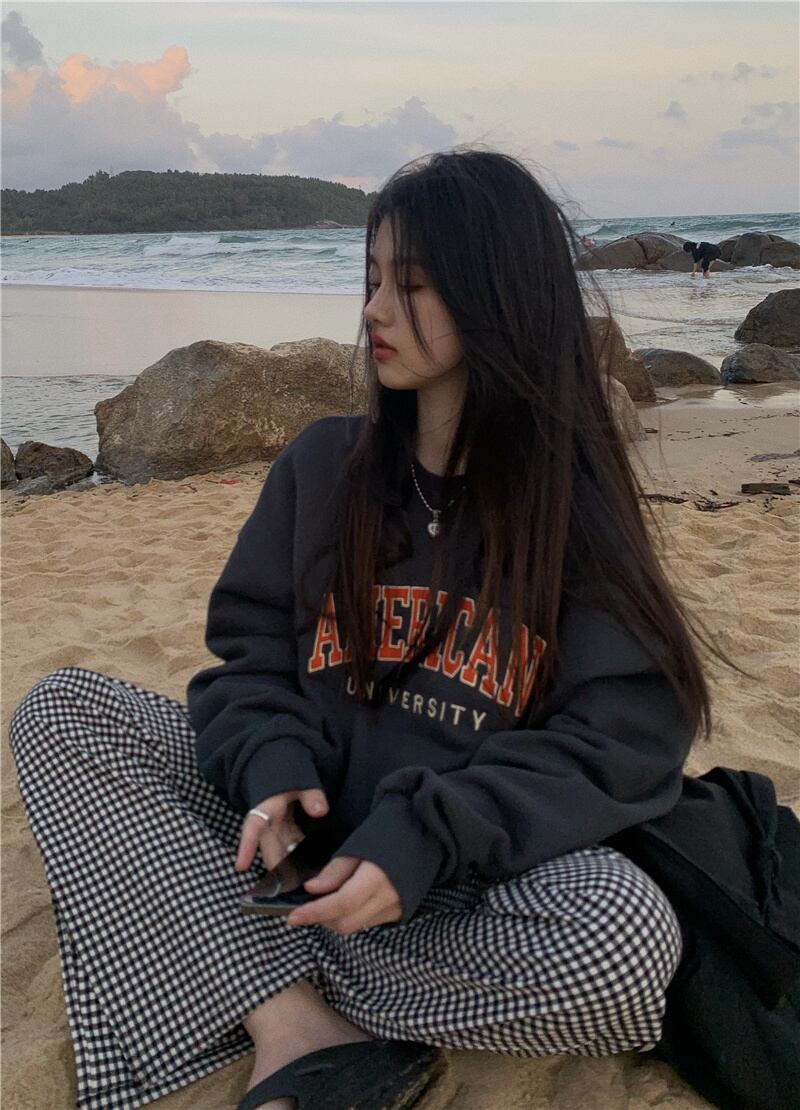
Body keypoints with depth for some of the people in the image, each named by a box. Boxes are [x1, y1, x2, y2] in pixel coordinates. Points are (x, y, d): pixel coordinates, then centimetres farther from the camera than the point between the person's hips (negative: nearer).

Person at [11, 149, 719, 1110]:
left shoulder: (577, 505, -5)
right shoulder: (323, 463, 5)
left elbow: (623, 741, -12)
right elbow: (249, 646, 5)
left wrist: (425, 842, -24)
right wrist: (272, 766, -17)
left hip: (474, 873, -3)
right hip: (299, 826, 3)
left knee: (630, 939, -33)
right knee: (59, 711, -11)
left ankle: (267, 988, -14)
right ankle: (298, 1031, -23)